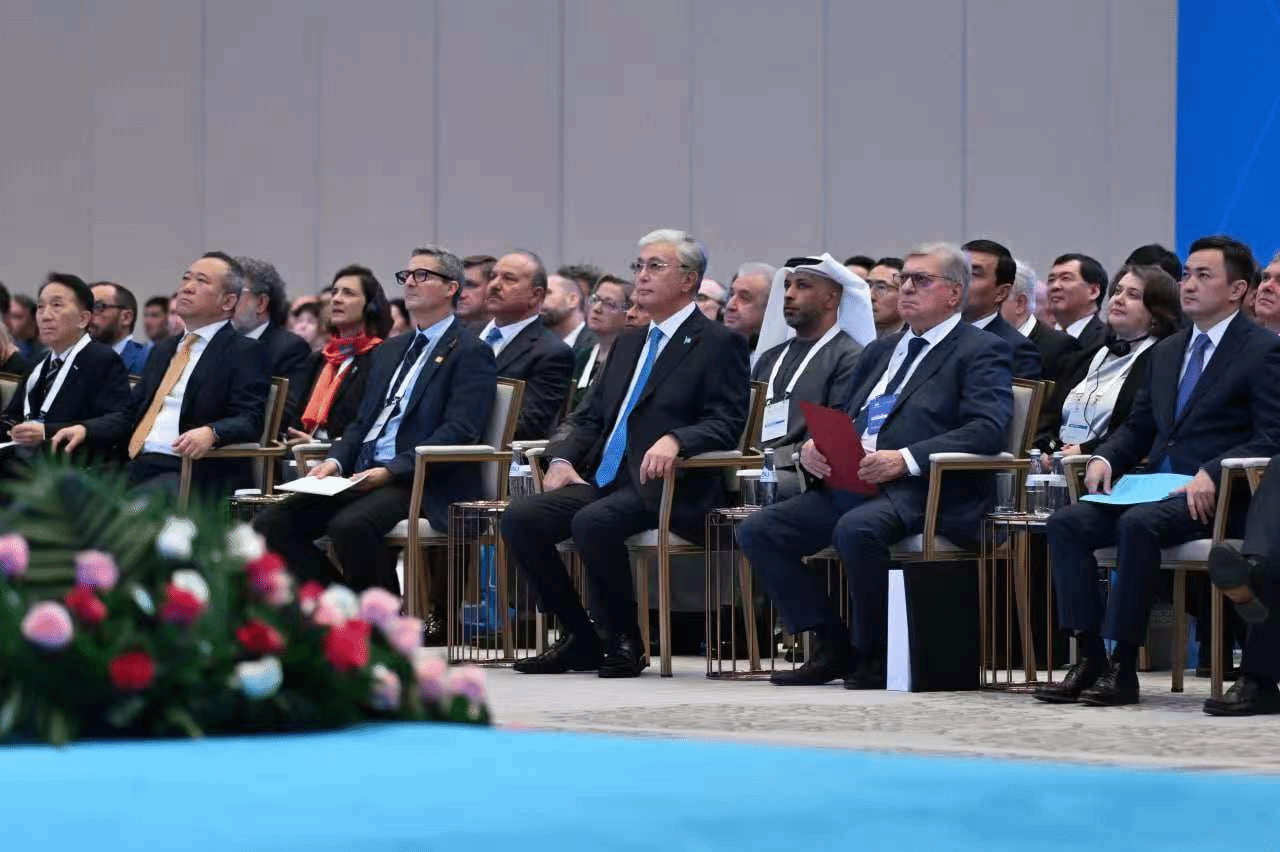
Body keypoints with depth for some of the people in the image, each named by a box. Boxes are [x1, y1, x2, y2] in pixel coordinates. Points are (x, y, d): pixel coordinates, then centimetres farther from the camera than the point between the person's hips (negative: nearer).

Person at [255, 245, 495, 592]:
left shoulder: (470, 353, 0)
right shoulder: (389, 351, 26)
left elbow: (459, 432, -12)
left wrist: (392, 470, -21)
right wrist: (337, 460, 1)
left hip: (425, 485, -8)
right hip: (364, 478, 8)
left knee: (350, 525, -36)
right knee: (272, 524, -11)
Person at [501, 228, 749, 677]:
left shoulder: (719, 344, 1)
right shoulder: (629, 344, 25)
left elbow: (726, 422, -9)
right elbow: (591, 415, 22)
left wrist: (674, 440, -28)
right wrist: (562, 457, 2)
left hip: (666, 487, -8)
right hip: (603, 483, 8)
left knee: (593, 522, -35)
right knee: (520, 517, -15)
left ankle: (625, 642, -15)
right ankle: (580, 640, -5)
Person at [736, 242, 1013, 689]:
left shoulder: (982, 352, 2)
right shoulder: (879, 352, 27)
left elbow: (987, 429, -13)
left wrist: (906, 459, -23)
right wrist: (812, 446, 3)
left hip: (926, 492, -8)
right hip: (851, 485, 8)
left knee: (857, 529, -37)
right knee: (757, 530, -10)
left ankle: (875, 655, -17)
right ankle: (831, 647, -3)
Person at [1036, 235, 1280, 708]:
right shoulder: (1166, 352, 22)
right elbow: (1138, 426, 24)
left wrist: (1212, 474, -24)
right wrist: (1105, 457, 2)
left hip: (1215, 495, -7)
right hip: (1155, 487, 7)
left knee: (1139, 523, -35)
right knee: (1066, 522, -16)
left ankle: (1123, 667, -30)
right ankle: (1088, 658, -20)